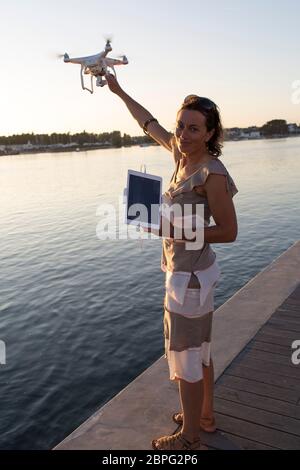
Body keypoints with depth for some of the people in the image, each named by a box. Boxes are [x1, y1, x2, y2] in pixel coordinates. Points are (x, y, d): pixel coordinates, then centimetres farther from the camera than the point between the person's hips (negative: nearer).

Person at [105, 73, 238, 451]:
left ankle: (189, 438, 27)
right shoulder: (183, 153, 0)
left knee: (185, 357, 7)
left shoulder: (212, 173, -22)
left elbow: (228, 232, -19)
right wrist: (119, 92, 24)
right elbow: (149, 123, 15)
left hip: (188, 275, -9)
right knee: (199, 351, 22)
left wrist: (175, 230, -24)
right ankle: (205, 416, 43)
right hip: (192, 271, 9)